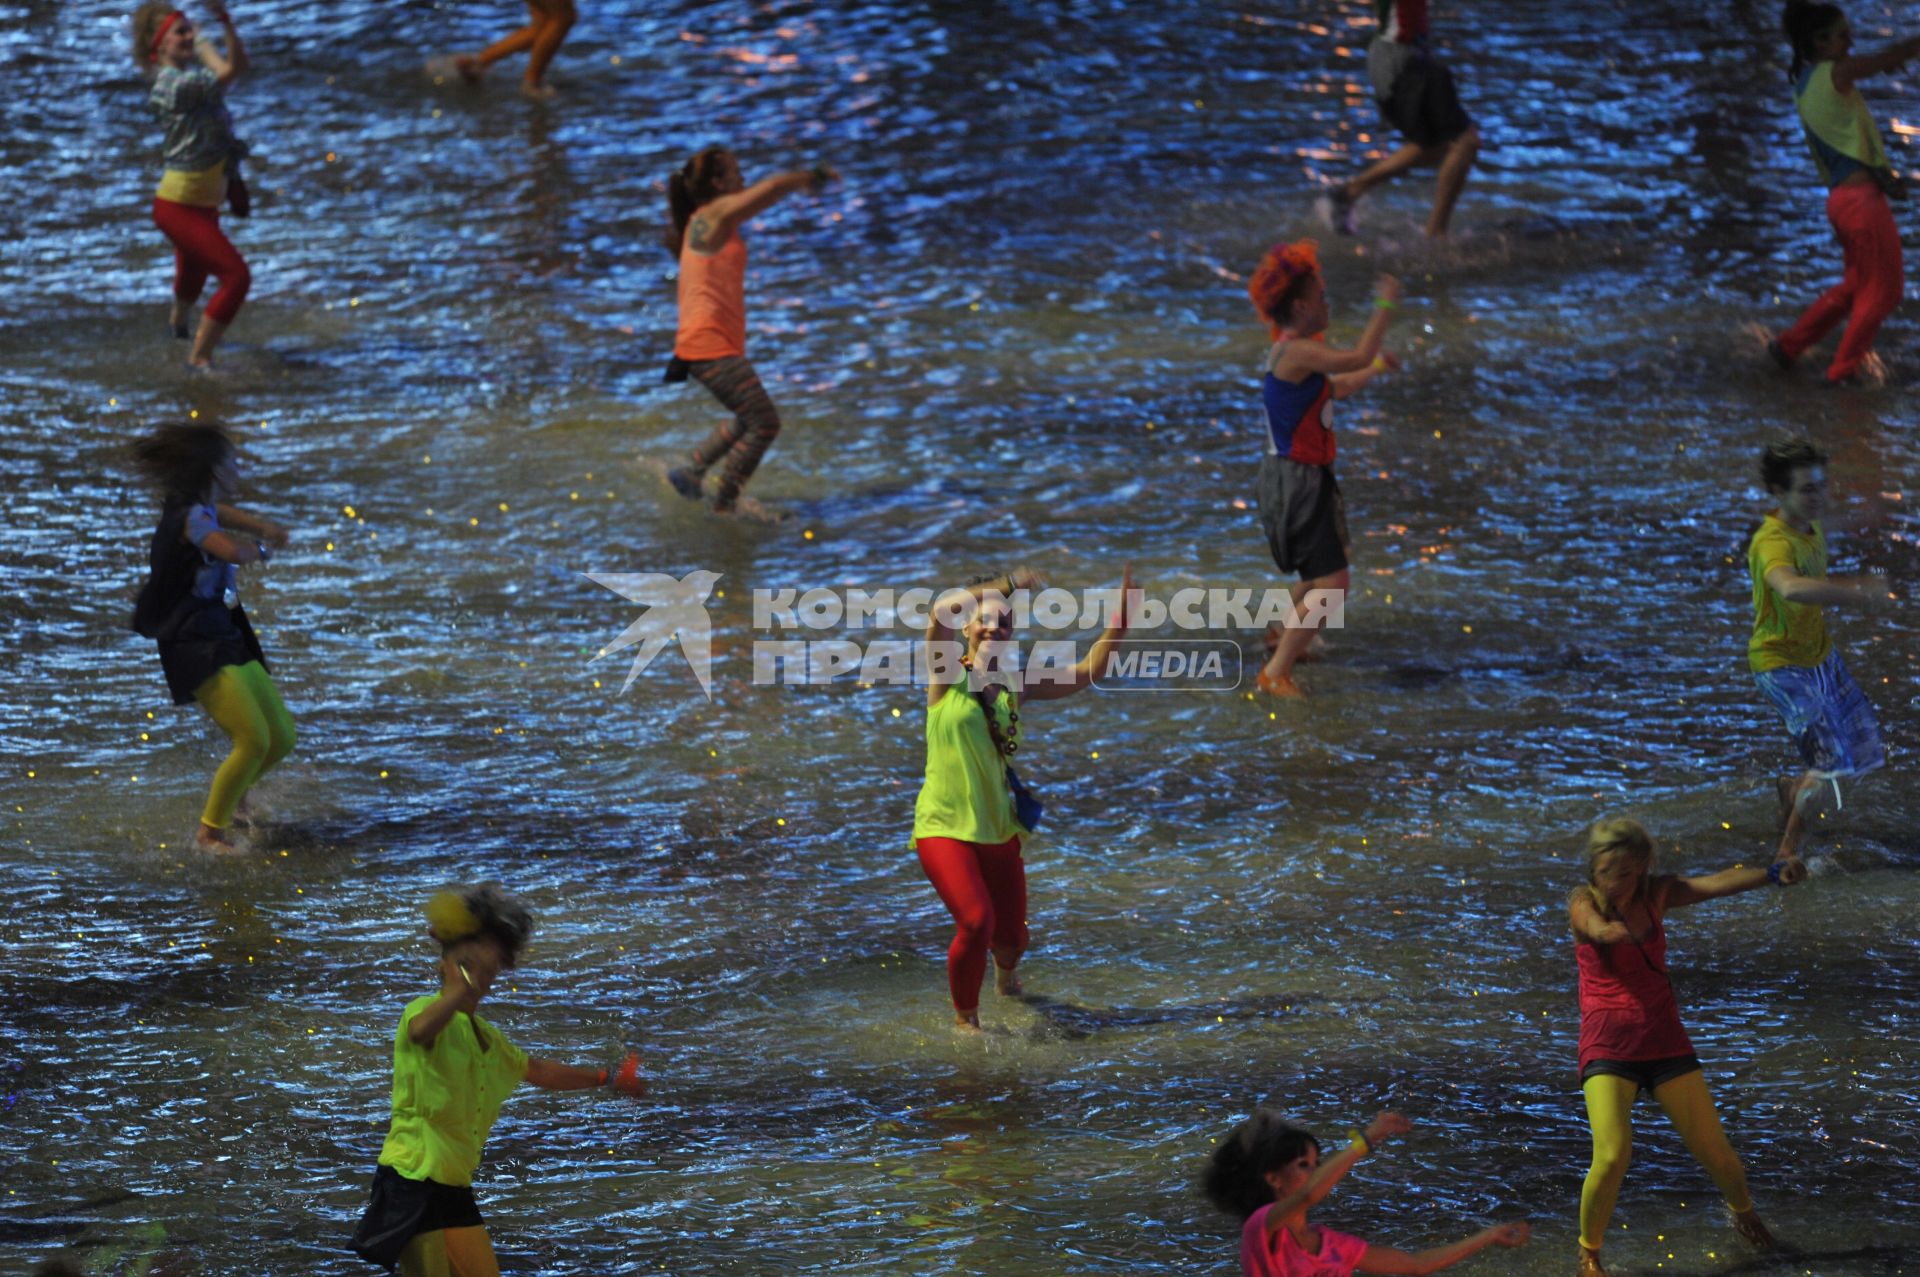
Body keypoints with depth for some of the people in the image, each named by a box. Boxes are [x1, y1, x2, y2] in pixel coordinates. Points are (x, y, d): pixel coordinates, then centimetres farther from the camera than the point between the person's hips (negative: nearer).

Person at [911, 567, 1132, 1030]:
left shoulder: (1015, 686, 4)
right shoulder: (946, 675, -7)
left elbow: (1088, 671, 3)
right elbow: (942, 609, -25)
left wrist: (1122, 615, -8)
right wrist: (1008, 584, -26)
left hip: (998, 830, 5)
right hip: (945, 828, -5)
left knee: (1010, 937, 13)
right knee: (976, 921, -23)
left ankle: (1004, 971, 52)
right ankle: (965, 1017, 2)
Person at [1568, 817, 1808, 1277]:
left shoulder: (1657, 894, -1)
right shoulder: (1583, 903, -10)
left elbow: (1716, 884, -18)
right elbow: (1596, 925, -35)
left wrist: (1772, 873, -38)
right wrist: (1610, 931, -61)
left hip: (1665, 1043, 3)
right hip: (1608, 1049, -3)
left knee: (1714, 1151, 7)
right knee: (1612, 1156, -22)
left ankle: (1742, 1212, 42)